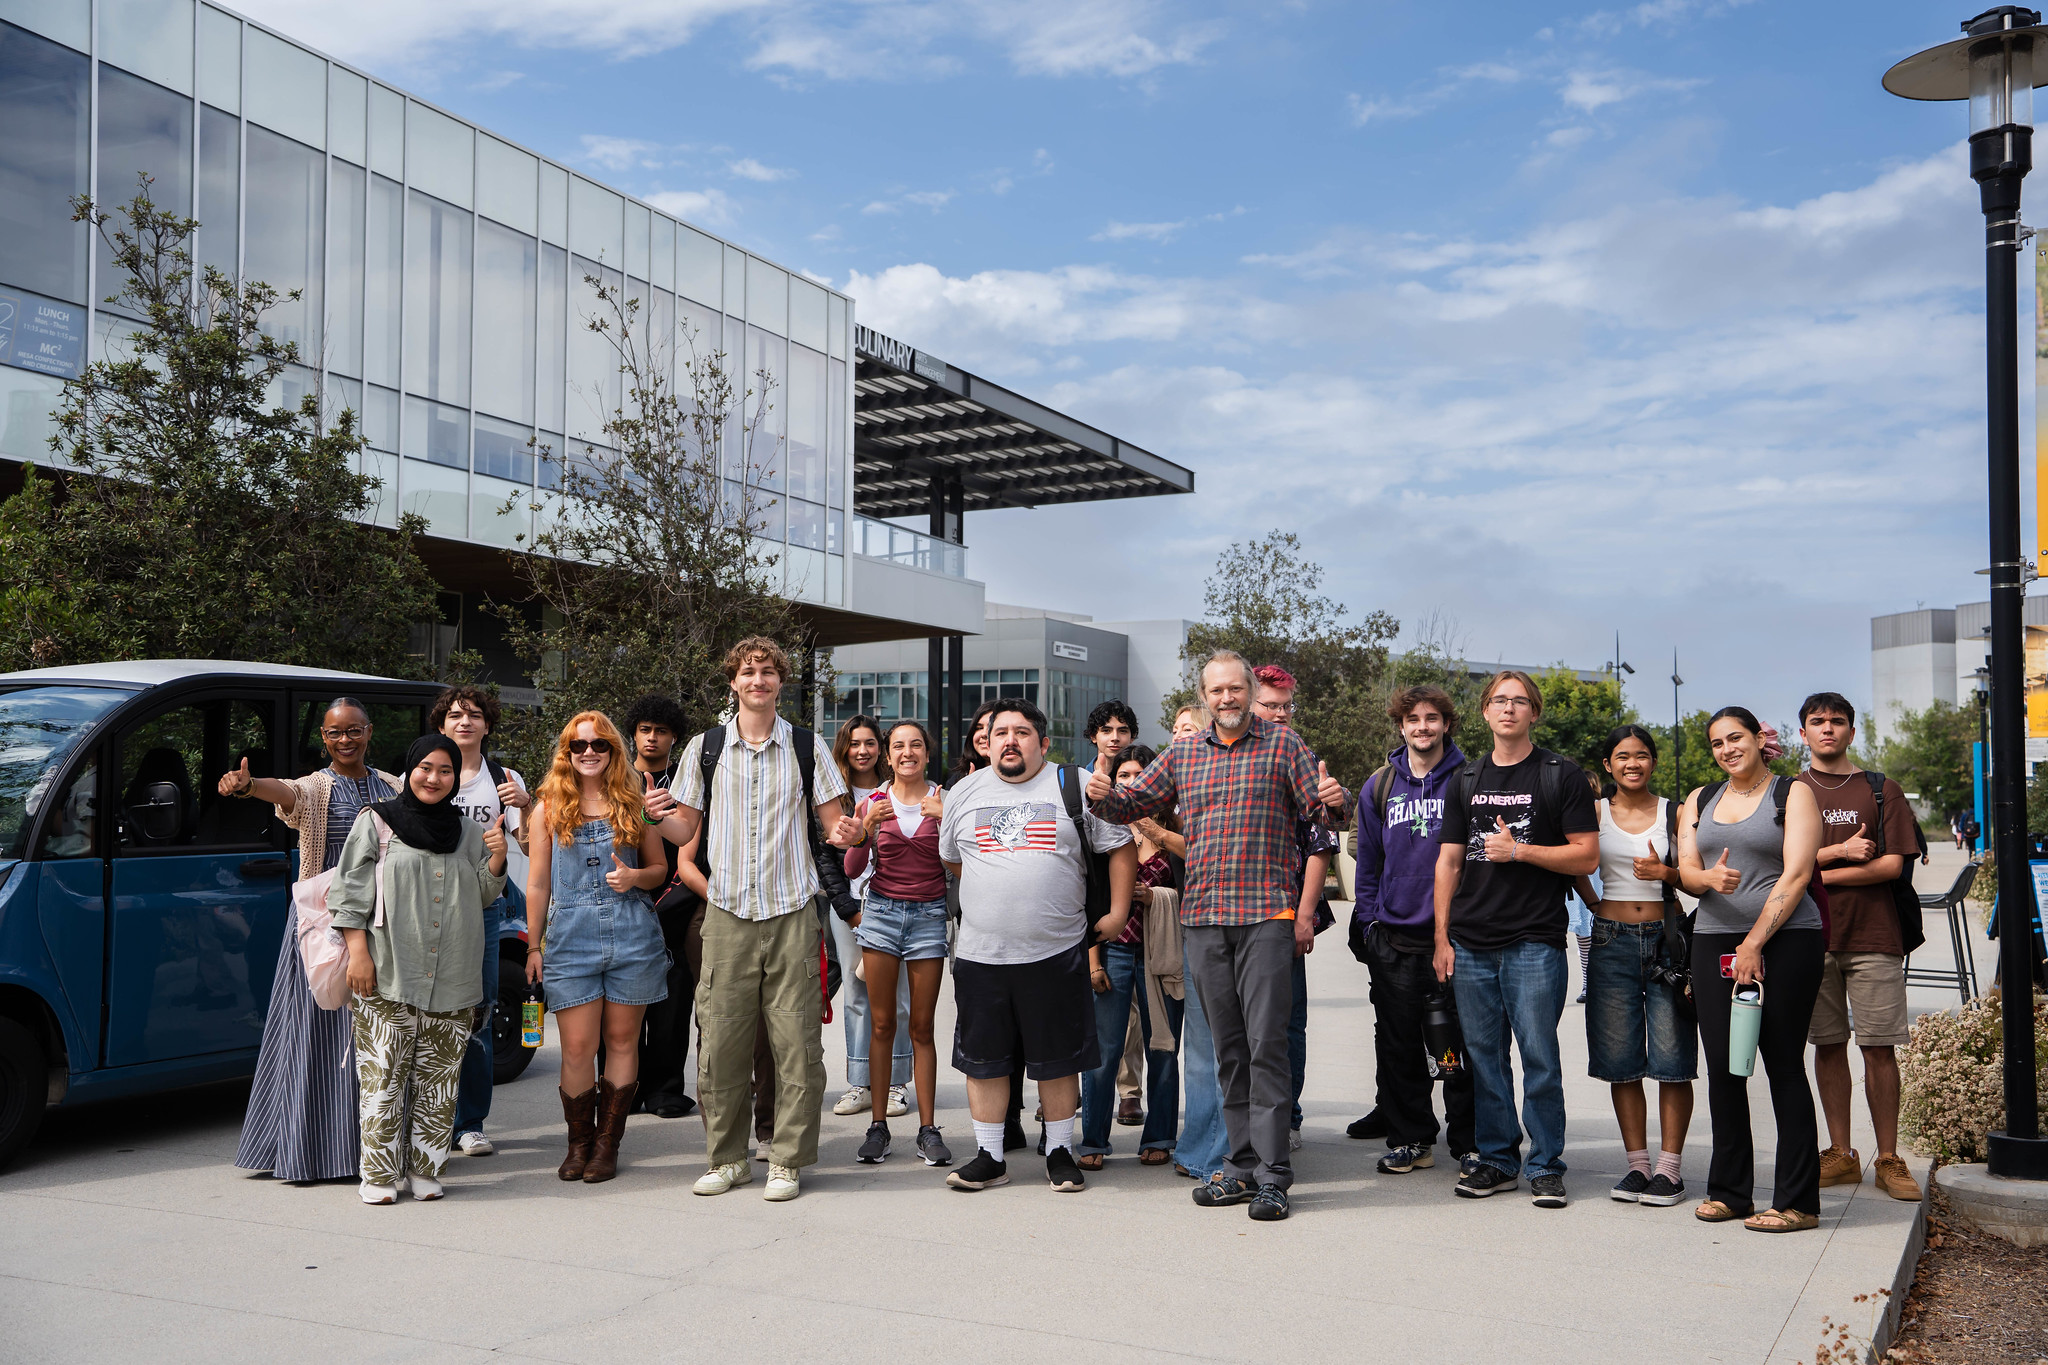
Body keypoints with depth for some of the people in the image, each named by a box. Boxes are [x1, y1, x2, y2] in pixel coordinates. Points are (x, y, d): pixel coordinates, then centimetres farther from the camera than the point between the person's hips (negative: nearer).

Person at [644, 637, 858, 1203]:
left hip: (792, 913, -1)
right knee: (721, 1041, 1)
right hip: (727, 914, 1)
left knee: (796, 1043, -1)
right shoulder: (705, 747, 8)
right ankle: (726, 1157, 16)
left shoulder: (807, 746, 6)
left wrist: (845, 834, -14)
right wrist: (660, 815, -11)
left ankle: (788, 1161, 9)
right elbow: (686, 832, 11)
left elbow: (833, 823, 9)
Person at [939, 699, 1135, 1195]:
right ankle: (989, 1157, 18)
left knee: (1058, 1060, 6)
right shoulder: (963, 794, 10)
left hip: (1057, 952, -2)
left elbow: (1122, 846, 4)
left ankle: (1059, 1153, 20)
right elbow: (952, 860, 23)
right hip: (980, 953, 2)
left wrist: (1117, 912, 0)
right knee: (983, 1059, 6)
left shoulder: (1076, 786, 1)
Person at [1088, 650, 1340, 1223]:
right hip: (1203, 918, 4)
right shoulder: (1183, 755, 14)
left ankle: (1272, 1175, -3)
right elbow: (1133, 804, 18)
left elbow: (1321, 813, -1)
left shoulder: (1282, 744, 3)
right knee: (1227, 1048, 9)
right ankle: (1242, 1164, 16)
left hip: (1267, 916, -4)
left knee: (1266, 1043, -8)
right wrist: (1102, 796, -3)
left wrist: (1333, 802, -24)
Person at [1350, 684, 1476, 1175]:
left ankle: (1469, 1143, 12)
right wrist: (1369, 923, 7)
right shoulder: (1379, 788, 10)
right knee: (1399, 1047, 7)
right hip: (1395, 941, 3)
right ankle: (1411, 1139, 19)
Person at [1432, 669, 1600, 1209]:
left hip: (1534, 941, -4)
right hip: (1470, 942, 4)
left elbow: (1587, 856, -2)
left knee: (1539, 1055, -3)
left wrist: (1520, 850, -12)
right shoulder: (1467, 779, 14)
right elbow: (1448, 861, 13)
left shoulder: (1561, 775, 2)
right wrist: (1442, 937, 7)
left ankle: (1545, 1166, 8)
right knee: (1483, 1056, 8)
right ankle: (1497, 1159, 19)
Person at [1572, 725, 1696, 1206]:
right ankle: (1637, 1163, 12)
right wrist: (1595, 904, 10)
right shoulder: (1596, 813, 7)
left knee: (1671, 1058, -3)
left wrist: (1664, 872, -13)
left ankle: (1669, 1166, 5)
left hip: (1666, 939, -1)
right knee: (1621, 1060, 3)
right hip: (1613, 941, 2)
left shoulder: (1675, 814, 4)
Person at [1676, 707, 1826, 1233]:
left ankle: (1797, 1201, 1)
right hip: (1714, 942, 5)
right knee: (1722, 1069, 4)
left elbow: (1795, 874, -7)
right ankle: (1727, 1191, 14)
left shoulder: (1793, 794, 2)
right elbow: (1685, 871, 9)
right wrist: (1710, 878, -16)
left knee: (1784, 1067, -4)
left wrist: (1754, 943, -13)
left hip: (1785, 939, -4)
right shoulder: (1700, 801, 17)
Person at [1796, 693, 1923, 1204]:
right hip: (1811, 935, 1)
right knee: (1828, 1045, 5)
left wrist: (1819, 873, -8)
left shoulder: (1880, 790, 6)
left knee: (1879, 1048, -1)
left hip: (1872, 935, -1)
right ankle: (1841, 1154, 14)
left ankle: (1887, 1160, 6)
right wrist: (1840, 851, -11)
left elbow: (1892, 865, -4)